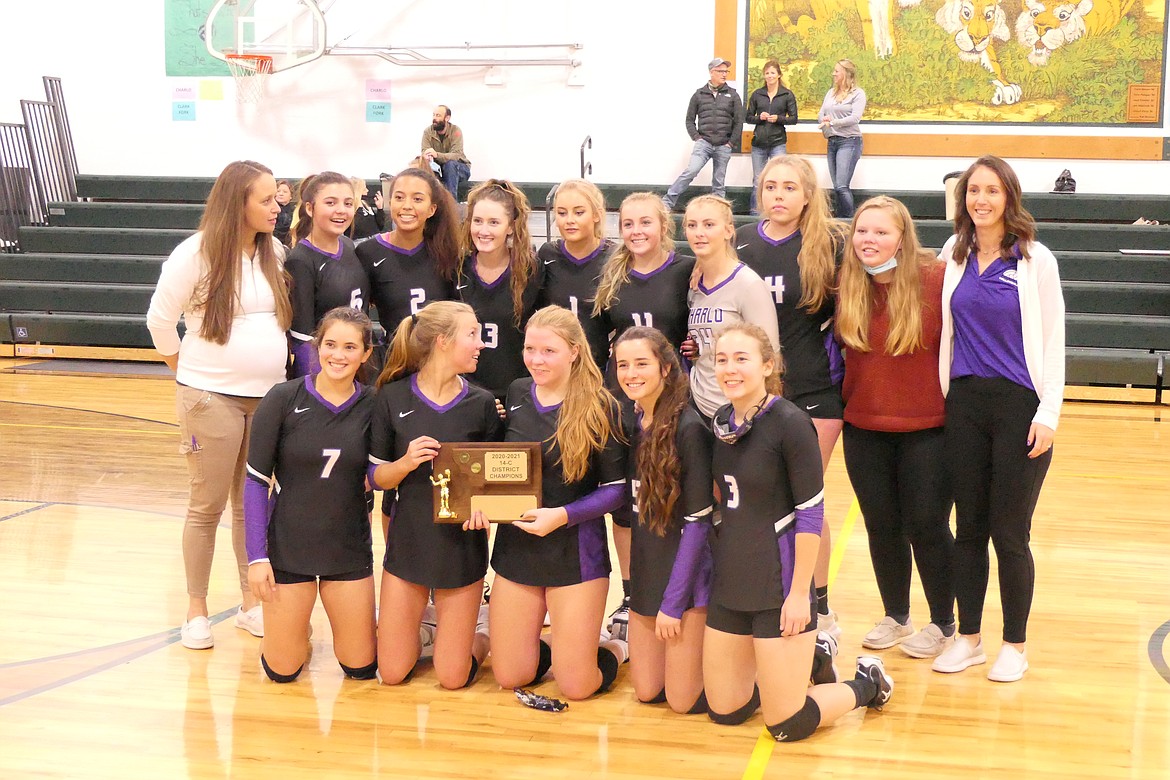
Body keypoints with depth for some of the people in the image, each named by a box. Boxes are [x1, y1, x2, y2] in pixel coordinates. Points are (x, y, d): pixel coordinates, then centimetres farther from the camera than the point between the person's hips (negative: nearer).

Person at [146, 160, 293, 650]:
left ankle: (251, 603, 22)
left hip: (268, 396, 5)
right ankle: (196, 610, 16)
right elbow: (160, 319, -4)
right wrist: (188, 370, 2)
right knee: (207, 506, 3)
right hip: (212, 398, -5)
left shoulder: (274, 253, 6)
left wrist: (274, 365, 9)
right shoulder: (198, 252, -10)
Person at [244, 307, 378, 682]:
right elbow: (256, 481, -8)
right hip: (287, 547, -2)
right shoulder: (284, 399, -11)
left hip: (349, 549, 2)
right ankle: (296, 623, 37)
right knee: (282, 670, 5)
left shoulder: (373, 407, -4)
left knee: (361, 667, 8)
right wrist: (257, 557, -11)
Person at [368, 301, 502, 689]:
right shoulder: (393, 396, -5)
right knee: (392, 672, 3)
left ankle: (480, 628, 30)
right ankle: (428, 629, 33)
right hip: (408, 540, 1)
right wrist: (407, 461, -21)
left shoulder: (482, 404, -4)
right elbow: (377, 476, 0)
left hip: (462, 543, 0)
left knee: (453, 677, 0)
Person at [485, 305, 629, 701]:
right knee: (510, 677, 7)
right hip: (516, 548, 5)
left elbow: (617, 488, -11)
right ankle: (560, 643, 37)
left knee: (577, 687, -1)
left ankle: (614, 647, 31)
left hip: (575, 550, -5)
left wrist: (562, 515, -23)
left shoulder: (598, 407, -12)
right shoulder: (516, 394, 3)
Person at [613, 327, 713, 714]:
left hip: (685, 573, -7)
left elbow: (697, 521, -17)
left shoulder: (688, 428, -18)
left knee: (685, 700, -1)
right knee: (647, 692, 11)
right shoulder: (632, 425, 4)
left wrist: (673, 601, -16)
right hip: (646, 572, 7)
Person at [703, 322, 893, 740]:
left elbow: (811, 513, -16)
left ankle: (867, 682, 25)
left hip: (779, 581, -7)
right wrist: (721, 558, 15)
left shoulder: (790, 423, -16)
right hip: (730, 580, 7)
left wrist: (799, 593, -17)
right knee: (723, 711, 13)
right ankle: (814, 656, 35)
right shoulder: (721, 421, 4)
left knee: (786, 726, -3)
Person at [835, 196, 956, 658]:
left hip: (927, 427, -4)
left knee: (926, 525, 3)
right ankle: (895, 617, 30)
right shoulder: (847, 286, -2)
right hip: (865, 428, 4)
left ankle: (943, 623, 21)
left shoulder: (936, 279, -15)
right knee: (881, 525, 12)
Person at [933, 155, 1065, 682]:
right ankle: (968, 637, 21)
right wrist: (945, 394, 8)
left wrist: (1048, 413, -10)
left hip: (1019, 406, -3)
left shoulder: (1035, 260, -4)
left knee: (1010, 533, 1)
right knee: (969, 527, 9)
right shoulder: (953, 255, 6)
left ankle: (1015, 644, 16)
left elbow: (1052, 341, -4)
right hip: (965, 403, 3)